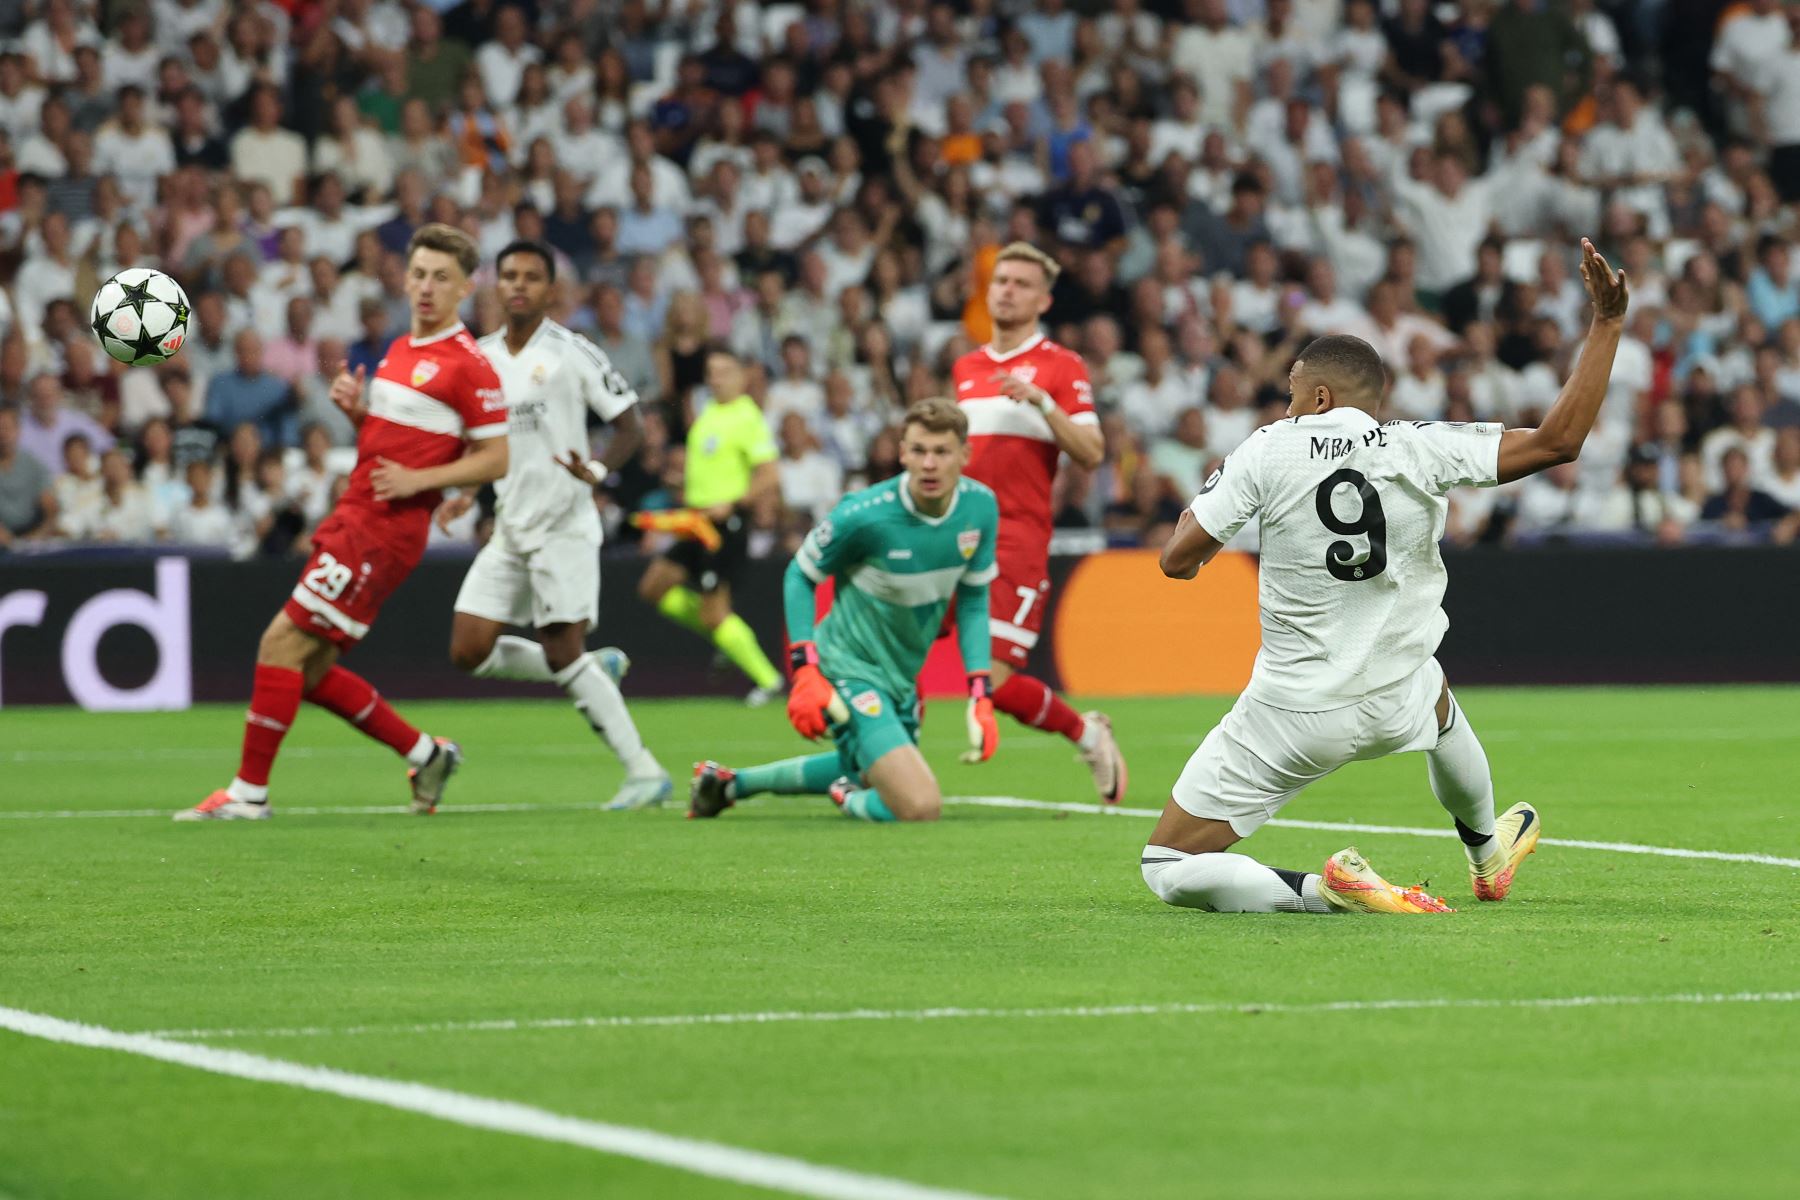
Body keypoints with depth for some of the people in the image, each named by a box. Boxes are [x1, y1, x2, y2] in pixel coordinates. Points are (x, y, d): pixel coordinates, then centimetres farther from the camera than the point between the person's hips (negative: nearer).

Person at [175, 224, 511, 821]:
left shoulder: (469, 365, -10)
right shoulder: (401, 350, 17)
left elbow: (496, 459, -11)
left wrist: (418, 480, -20)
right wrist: (355, 408, 5)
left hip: (384, 530, -9)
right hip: (352, 520, 9)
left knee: (282, 643, -12)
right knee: (311, 670, 9)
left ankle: (249, 791, -6)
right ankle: (426, 754, 22)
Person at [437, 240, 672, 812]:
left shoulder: (572, 353, -8)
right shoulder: (478, 357, 9)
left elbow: (630, 425, -6)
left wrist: (598, 471, -24)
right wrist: (465, 494, 7)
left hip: (564, 524, -7)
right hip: (509, 528, 7)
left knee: (563, 652, -13)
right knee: (469, 651, -1)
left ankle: (644, 770, -6)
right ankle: (596, 669, 18)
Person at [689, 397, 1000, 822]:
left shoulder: (981, 506, -9)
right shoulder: (862, 516, -25)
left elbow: (973, 599, 4)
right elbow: (799, 575, -8)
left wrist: (981, 697, -3)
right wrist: (805, 672, -17)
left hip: (901, 677, 7)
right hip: (850, 671, -7)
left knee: (872, 774, 32)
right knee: (919, 807, -23)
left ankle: (731, 781, 43)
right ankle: (850, 799, 10)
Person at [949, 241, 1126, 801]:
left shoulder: (1061, 366, 0)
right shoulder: (966, 368, 18)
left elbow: (1091, 454, -9)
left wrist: (1041, 401, -21)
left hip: (1018, 539, -6)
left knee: (995, 682, -13)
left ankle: (1087, 733, 12)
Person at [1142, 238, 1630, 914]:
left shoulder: (1270, 450, -10)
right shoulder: (1421, 450, -8)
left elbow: (1178, 561, -8)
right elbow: (1560, 440, -9)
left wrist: (1199, 505, 15)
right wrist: (1607, 324, -3)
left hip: (1290, 718, -4)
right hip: (1395, 706, 4)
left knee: (1170, 870, 5)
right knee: (1437, 697, 44)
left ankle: (1324, 890, -14)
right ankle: (1487, 857, 63)